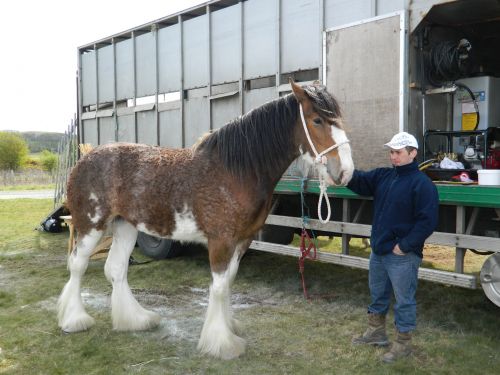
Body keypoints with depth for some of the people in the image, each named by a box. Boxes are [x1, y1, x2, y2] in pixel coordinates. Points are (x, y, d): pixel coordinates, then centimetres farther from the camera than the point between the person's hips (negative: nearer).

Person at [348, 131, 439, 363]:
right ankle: (376, 332, 40)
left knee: (404, 301, 7)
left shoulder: (422, 183, -16)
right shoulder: (383, 176, 6)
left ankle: (403, 344, 22)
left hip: (403, 256, -8)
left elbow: (427, 221, -19)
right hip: (378, 250, 8)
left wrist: (404, 246, -19)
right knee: (377, 294, 22)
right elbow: (359, 181, -2)